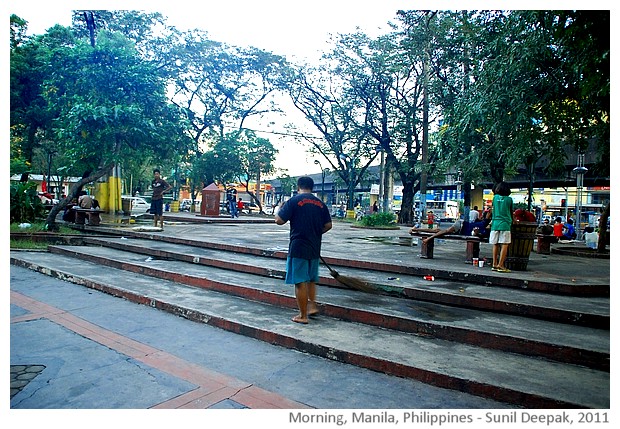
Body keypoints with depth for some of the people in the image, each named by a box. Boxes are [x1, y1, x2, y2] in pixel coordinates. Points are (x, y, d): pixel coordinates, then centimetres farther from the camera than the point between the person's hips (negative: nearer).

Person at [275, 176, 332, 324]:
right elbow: (328, 225, 8)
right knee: (311, 279, 24)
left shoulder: (294, 201, -9)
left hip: (298, 247, -5)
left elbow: (279, 220, -10)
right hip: (315, 248, 5)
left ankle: (303, 315, 8)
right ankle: (312, 305, 23)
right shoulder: (320, 203, 7)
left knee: (300, 281, 2)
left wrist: (280, 208, 10)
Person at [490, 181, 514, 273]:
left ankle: (494, 264, 10)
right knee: (504, 245, -2)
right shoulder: (509, 199, 2)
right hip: (505, 224, -3)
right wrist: (511, 220, 32)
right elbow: (511, 212, 14)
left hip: (495, 224, 3)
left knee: (495, 244, 8)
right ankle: (500, 265, -7)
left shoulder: (495, 197, 7)